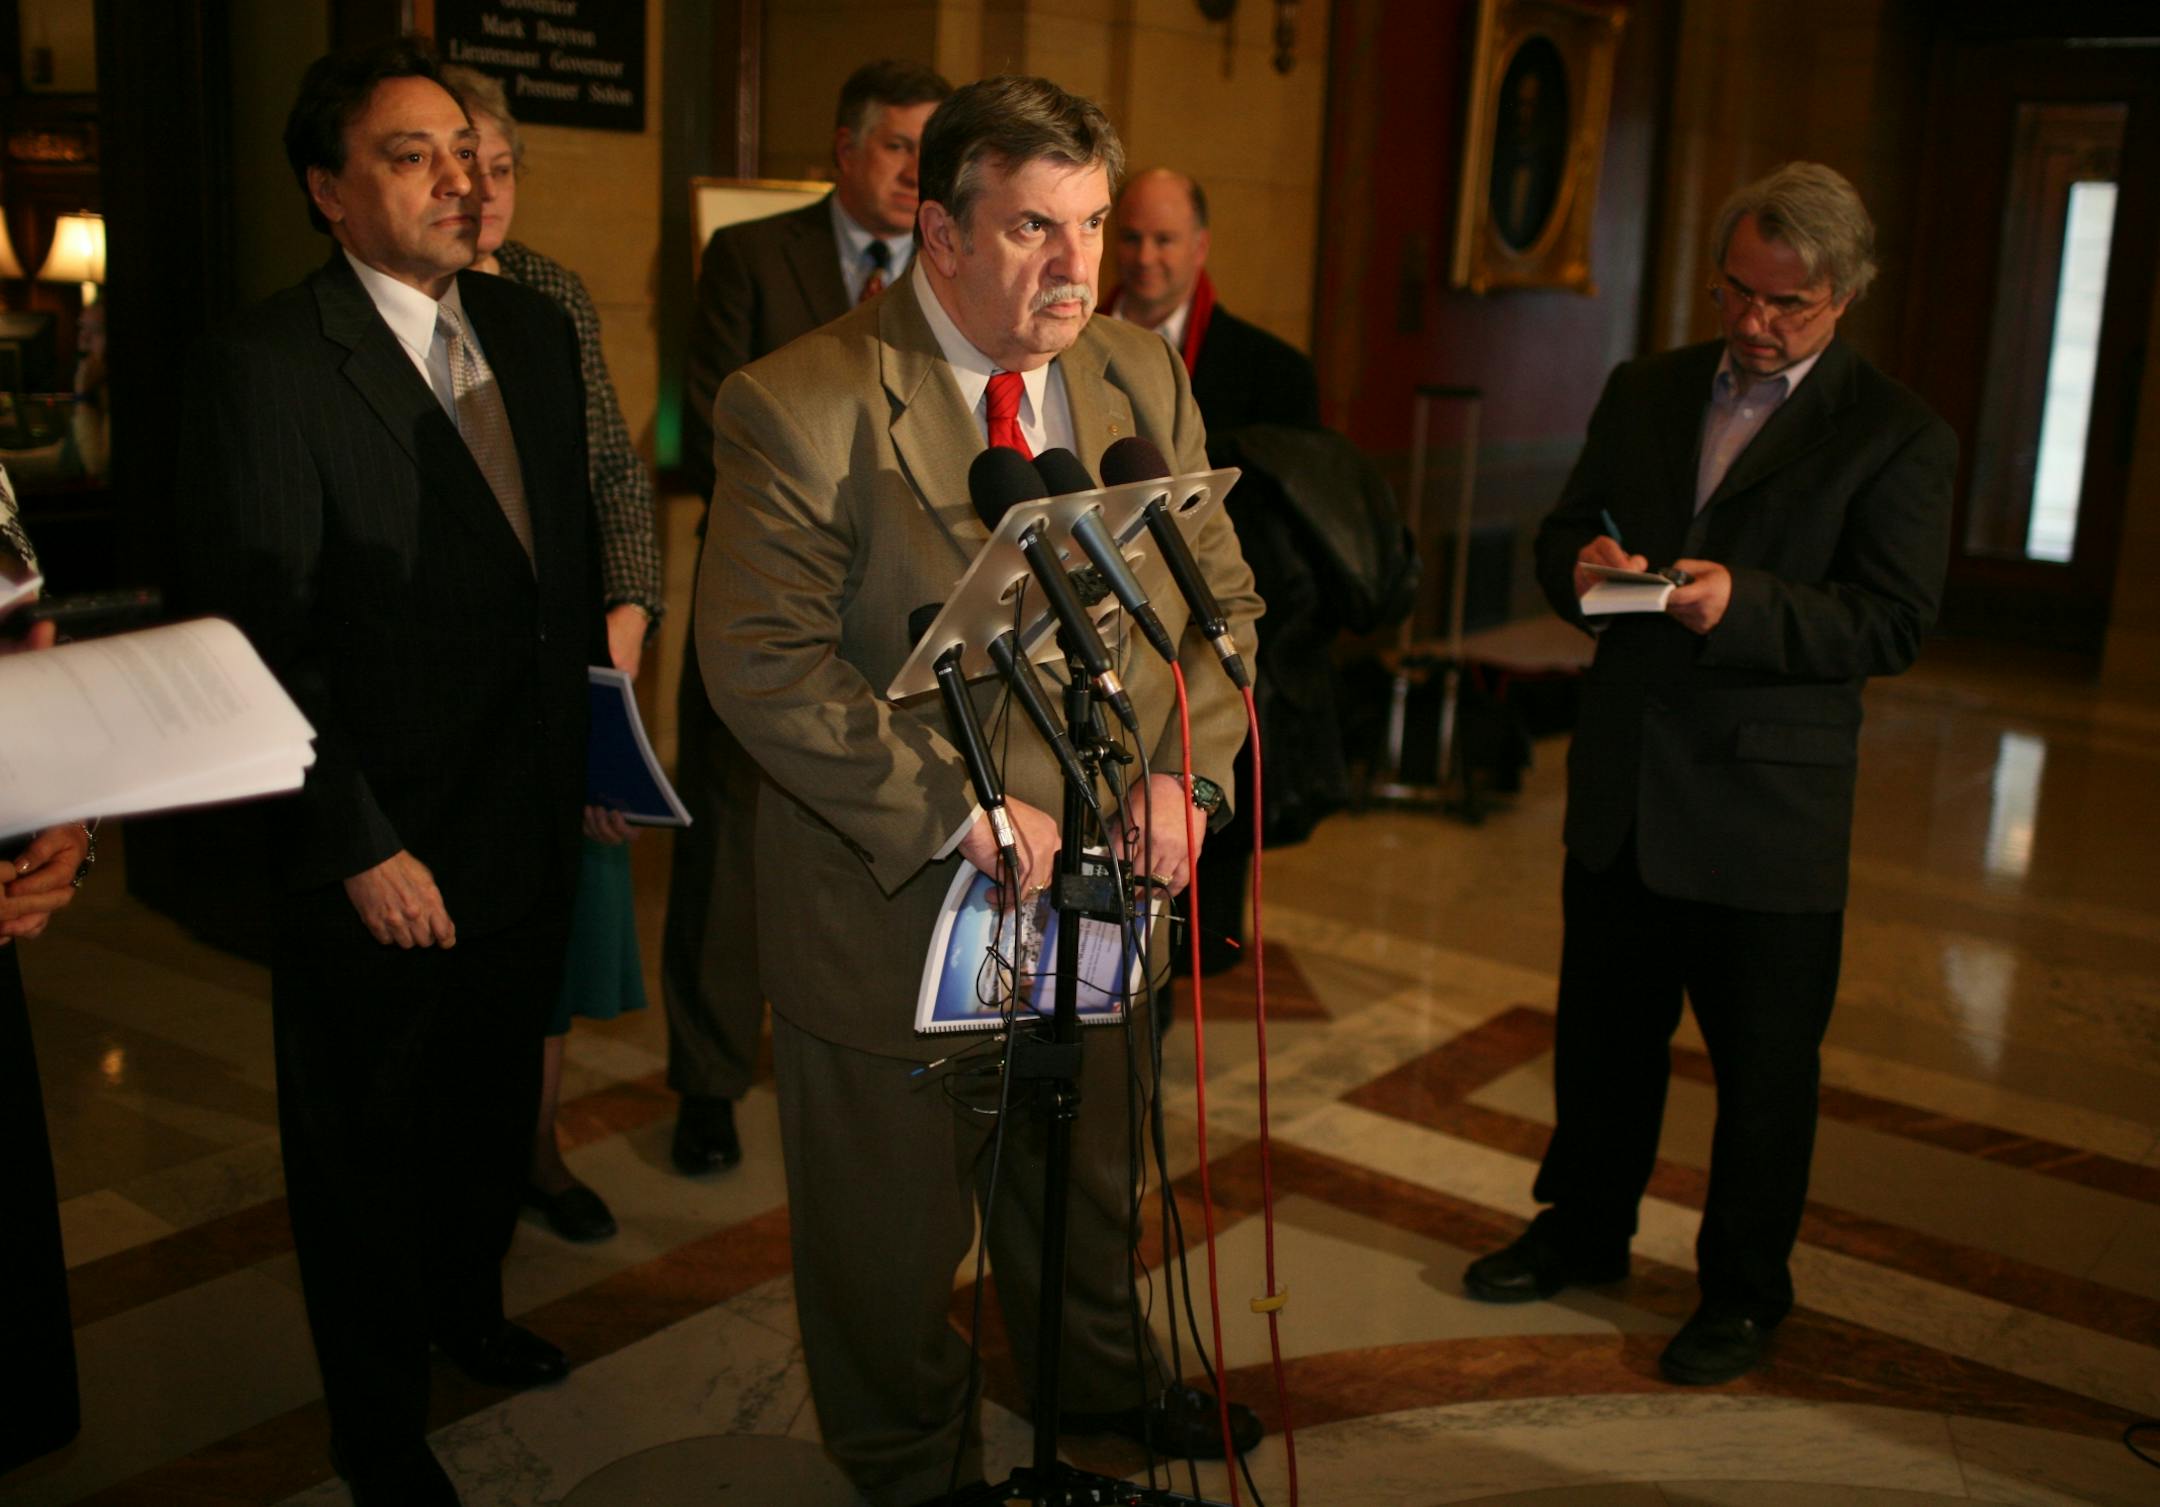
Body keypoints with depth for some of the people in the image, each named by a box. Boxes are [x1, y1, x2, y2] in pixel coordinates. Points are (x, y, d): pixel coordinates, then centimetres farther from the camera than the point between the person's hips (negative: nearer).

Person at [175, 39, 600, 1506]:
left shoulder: (535, 331, 5)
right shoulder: (267, 364, -16)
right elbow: (255, 639, -17)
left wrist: (596, 751, 8)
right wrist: (357, 847, -18)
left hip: (532, 822, 6)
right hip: (380, 857, -6)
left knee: (496, 1103, 24)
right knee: (366, 1146, 14)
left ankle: (469, 1303, 50)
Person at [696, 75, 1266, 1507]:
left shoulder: (1145, 378, 0)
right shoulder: (799, 409, -18)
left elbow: (1224, 598, 4)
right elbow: (763, 662, -23)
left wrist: (1183, 770, -13)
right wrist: (959, 810, -26)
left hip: (1098, 888, 5)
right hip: (897, 906, -5)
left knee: (1086, 1184, 27)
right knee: (896, 1232, 16)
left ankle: (1099, 1383, 56)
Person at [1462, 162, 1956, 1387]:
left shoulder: (1899, 436, -6)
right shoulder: (1646, 392, 10)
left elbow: (1893, 624, -12)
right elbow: (1564, 532, 14)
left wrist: (1743, 602, -27)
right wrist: (1582, 563, -10)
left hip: (1770, 802, -4)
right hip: (1623, 782, 5)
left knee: (1765, 1060, 8)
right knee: (1604, 1027, 18)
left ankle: (1746, 1288, 26)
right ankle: (1586, 1228, 38)